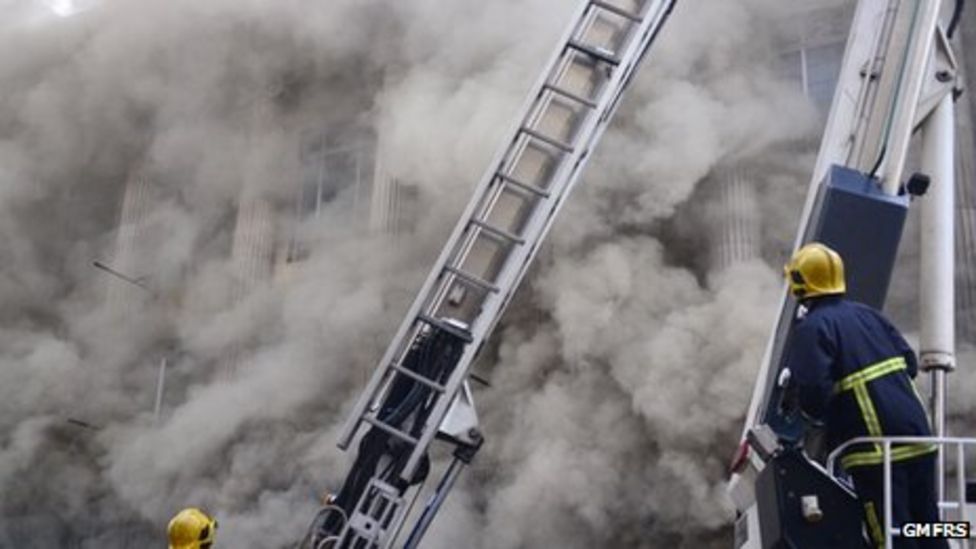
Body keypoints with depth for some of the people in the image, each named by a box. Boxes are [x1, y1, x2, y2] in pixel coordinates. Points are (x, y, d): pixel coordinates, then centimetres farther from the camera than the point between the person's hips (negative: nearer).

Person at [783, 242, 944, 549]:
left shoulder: (811, 328, -10)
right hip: (917, 435, 8)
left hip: (875, 447, -7)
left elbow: (813, 391, -19)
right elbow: (909, 362, 13)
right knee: (926, 524, 17)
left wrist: (817, 414, 2)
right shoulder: (866, 314, 13)